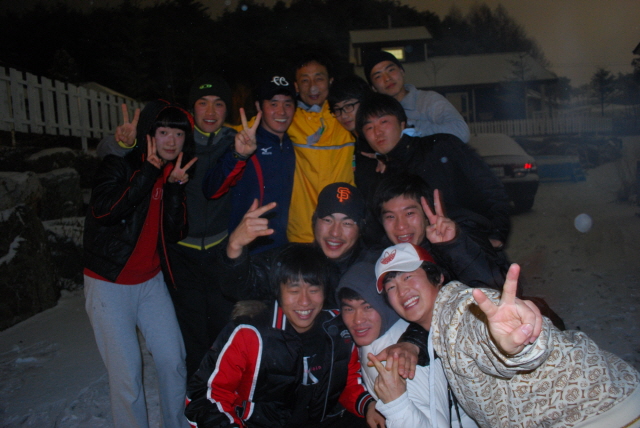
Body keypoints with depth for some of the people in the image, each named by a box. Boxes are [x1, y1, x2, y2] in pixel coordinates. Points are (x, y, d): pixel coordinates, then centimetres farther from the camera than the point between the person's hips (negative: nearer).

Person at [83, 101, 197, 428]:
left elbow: (174, 234, -5)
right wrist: (149, 171, -26)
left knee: (173, 361, 5)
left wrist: (175, 188, -17)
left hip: (151, 281, 5)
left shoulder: (175, 173, 4)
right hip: (109, 283, -4)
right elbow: (104, 211, -27)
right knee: (126, 374, -4)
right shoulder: (120, 164, -10)